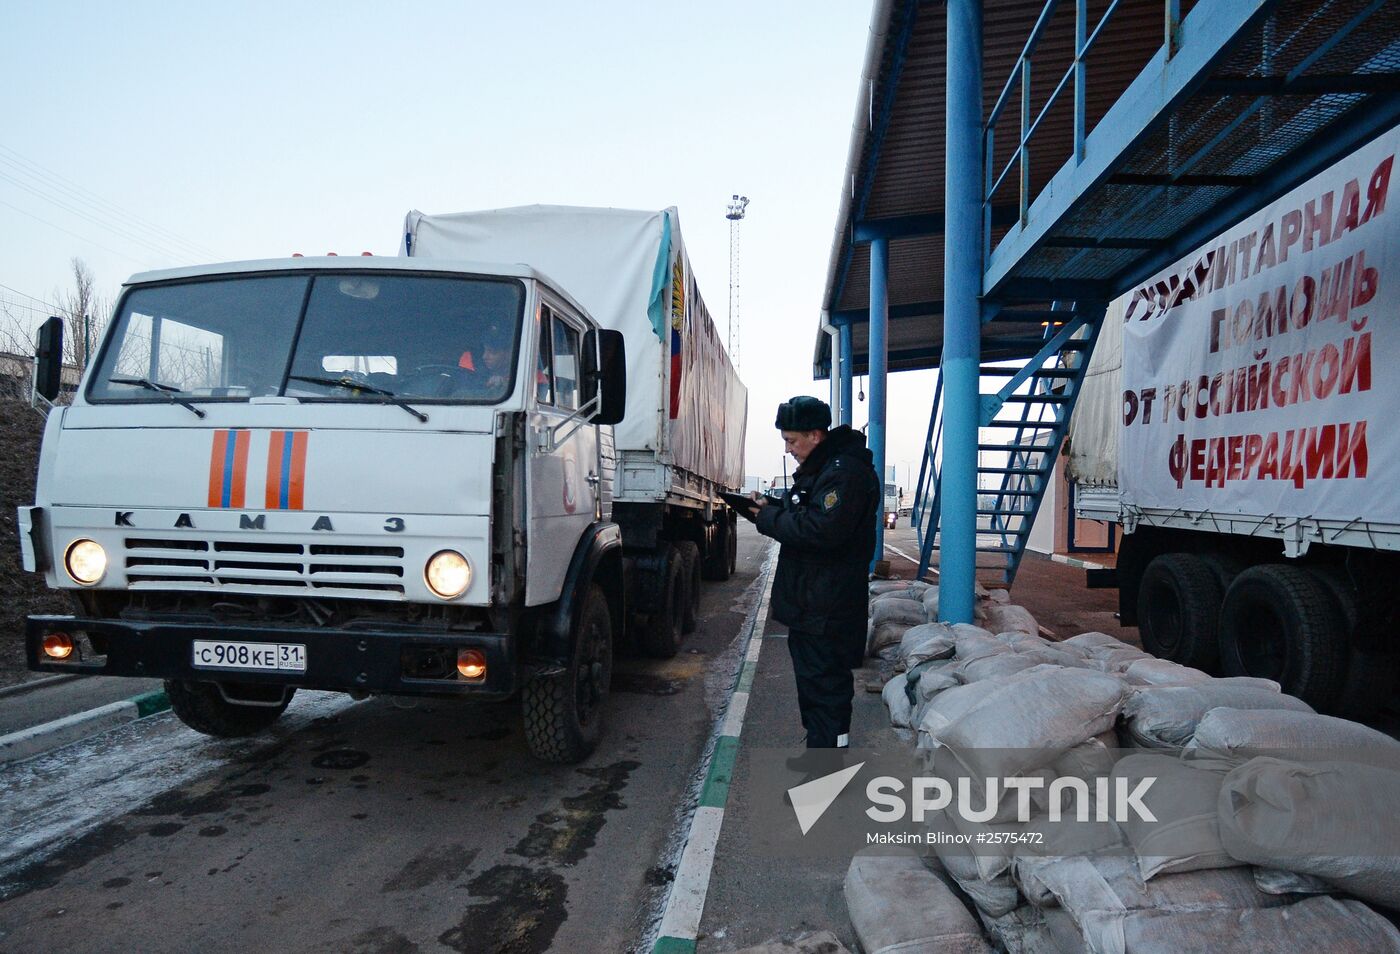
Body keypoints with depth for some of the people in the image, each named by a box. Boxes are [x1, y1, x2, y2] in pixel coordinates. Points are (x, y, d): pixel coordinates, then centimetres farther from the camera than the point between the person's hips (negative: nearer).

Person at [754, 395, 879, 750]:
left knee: (825, 685, -5)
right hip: (809, 607, 11)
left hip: (827, 611, -11)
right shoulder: (818, 468, 17)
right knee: (813, 681, 21)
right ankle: (819, 746, 36)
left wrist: (768, 518, -17)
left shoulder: (845, 473, -19)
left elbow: (821, 530, -29)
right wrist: (770, 510, 5)